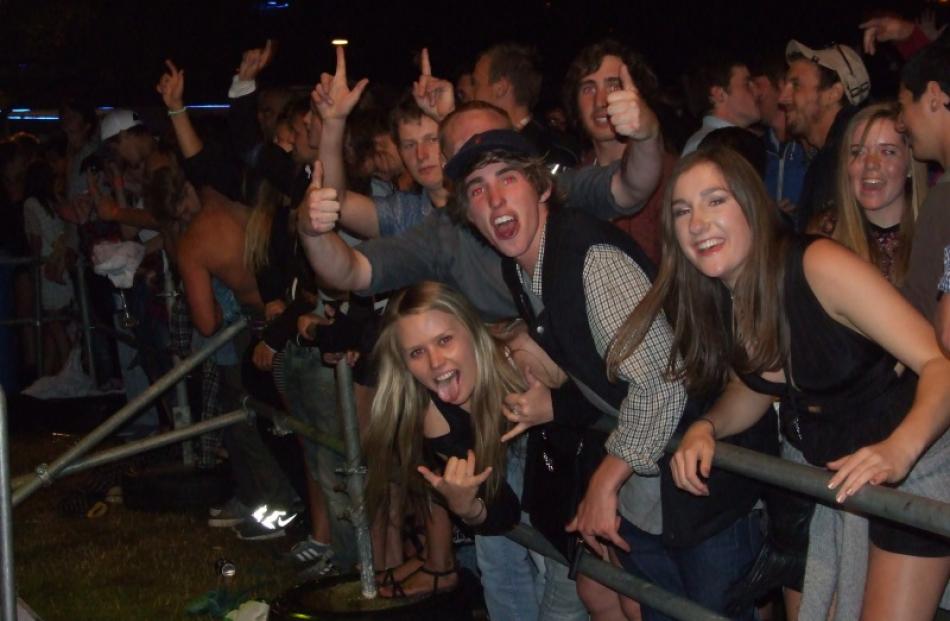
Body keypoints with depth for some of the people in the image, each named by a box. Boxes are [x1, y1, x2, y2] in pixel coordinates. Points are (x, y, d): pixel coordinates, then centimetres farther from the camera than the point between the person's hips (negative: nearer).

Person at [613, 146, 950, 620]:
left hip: (910, 461, -6)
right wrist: (704, 429, -11)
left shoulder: (819, 266, -26)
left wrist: (898, 450, -47)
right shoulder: (711, 302, -6)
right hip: (817, 469, 6)